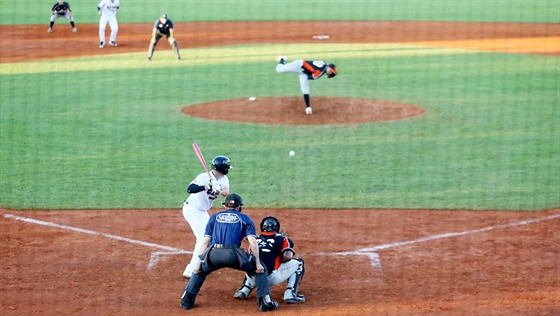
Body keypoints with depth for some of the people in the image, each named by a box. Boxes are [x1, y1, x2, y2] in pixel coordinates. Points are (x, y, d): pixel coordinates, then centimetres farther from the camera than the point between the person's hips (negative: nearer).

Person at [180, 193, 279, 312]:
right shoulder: (245, 218, 21)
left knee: (200, 270, 33)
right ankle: (265, 301, 6)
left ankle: (186, 301, 23)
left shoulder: (214, 217, 26)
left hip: (213, 253, 2)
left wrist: (199, 263, 16)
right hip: (233, 254, -2)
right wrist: (257, 263, 3)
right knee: (261, 269, 18)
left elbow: (205, 242, 17)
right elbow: (252, 242, 6)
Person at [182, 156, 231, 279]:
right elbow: (190, 189, -36)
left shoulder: (224, 179, 0)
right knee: (203, 238, -18)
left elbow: (226, 193, -18)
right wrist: (206, 187, -49)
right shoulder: (204, 177, -22)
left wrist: (219, 190, -40)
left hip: (202, 211, 9)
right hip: (192, 209, -9)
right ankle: (191, 271, -21)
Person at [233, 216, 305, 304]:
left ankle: (243, 291, 19)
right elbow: (287, 256, -11)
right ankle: (290, 294, 0)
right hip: (271, 278, -5)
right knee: (298, 263, 15)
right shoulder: (281, 239, 3)